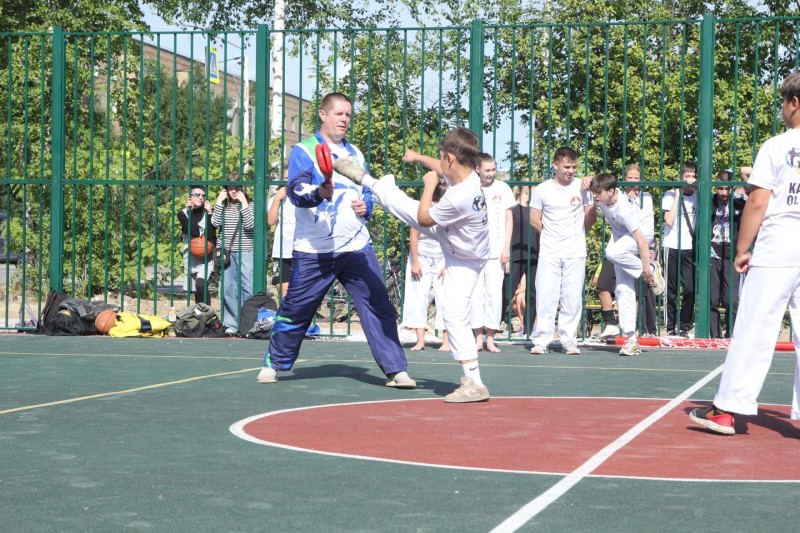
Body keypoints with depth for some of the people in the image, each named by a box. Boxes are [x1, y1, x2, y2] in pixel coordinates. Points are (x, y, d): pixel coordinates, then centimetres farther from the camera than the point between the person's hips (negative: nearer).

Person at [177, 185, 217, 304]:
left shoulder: (208, 213, 0)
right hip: (190, 258, 3)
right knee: (196, 290, 10)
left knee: (200, 284, -26)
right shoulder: (183, 214, 2)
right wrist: (189, 210, -12)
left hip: (206, 258, -3)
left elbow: (210, 236, -15)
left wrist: (209, 213, -17)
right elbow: (195, 232, -14)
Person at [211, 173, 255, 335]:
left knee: (248, 288, -8)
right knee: (228, 289, 3)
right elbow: (215, 223, -2)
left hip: (245, 252, -3)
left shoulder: (249, 205, 3)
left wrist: (243, 202, -12)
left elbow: (249, 224, -12)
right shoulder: (223, 206, 11)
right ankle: (232, 323, 10)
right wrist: (219, 201, -3)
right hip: (226, 252, 3)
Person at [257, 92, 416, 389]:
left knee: (378, 305, -6)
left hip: (356, 246, 4)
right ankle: (274, 363, 24)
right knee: (295, 310, 5)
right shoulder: (304, 151, -2)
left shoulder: (355, 153, 17)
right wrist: (318, 193, -38)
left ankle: (395, 370, -3)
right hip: (313, 251, -4)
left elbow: (367, 192, 25)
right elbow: (295, 191, -17)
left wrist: (366, 206, 1)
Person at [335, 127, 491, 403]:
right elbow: (443, 168, 13)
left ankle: (474, 384, -12)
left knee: (454, 315, -14)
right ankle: (364, 179, 44)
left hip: (464, 258, -8)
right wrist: (418, 157, 26)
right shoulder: (466, 174, -16)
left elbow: (423, 219, -23)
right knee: (394, 199, 14)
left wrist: (430, 185, -15)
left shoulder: (459, 197, -42)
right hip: (448, 233, 8)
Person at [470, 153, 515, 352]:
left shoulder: (502, 188, 5)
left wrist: (506, 247, 0)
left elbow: (509, 219, 7)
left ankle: (490, 338, 3)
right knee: (476, 293, 0)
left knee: (494, 293, -4)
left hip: (496, 251, 0)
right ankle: (478, 337, 7)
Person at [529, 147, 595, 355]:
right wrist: (551, 235, 9)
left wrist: (575, 234, 12)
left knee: (573, 297, 1)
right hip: (548, 253, -1)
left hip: (575, 253, 1)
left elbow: (591, 216, 11)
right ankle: (541, 340, 1)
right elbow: (535, 220, 6)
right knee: (545, 297, -4)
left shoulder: (581, 187, 3)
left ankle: (568, 339, 8)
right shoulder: (542, 190, 1)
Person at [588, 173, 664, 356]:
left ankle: (652, 269, -12)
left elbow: (641, 241, -32)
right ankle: (631, 340, -5)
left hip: (642, 232, -7)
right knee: (623, 289, -3)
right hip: (621, 234, 7)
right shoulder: (603, 197, -18)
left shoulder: (624, 209, -35)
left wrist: (647, 268, -28)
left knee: (613, 252, -39)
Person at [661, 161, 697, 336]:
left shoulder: (697, 196, 12)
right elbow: (669, 220, -11)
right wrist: (677, 195, -8)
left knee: (690, 289, -7)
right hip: (672, 247, -2)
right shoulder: (670, 195, 0)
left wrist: (698, 192, 0)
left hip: (690, 248, 2)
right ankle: (671, 327, 9)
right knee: (671, 290, 2)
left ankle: (684, 326, 4)